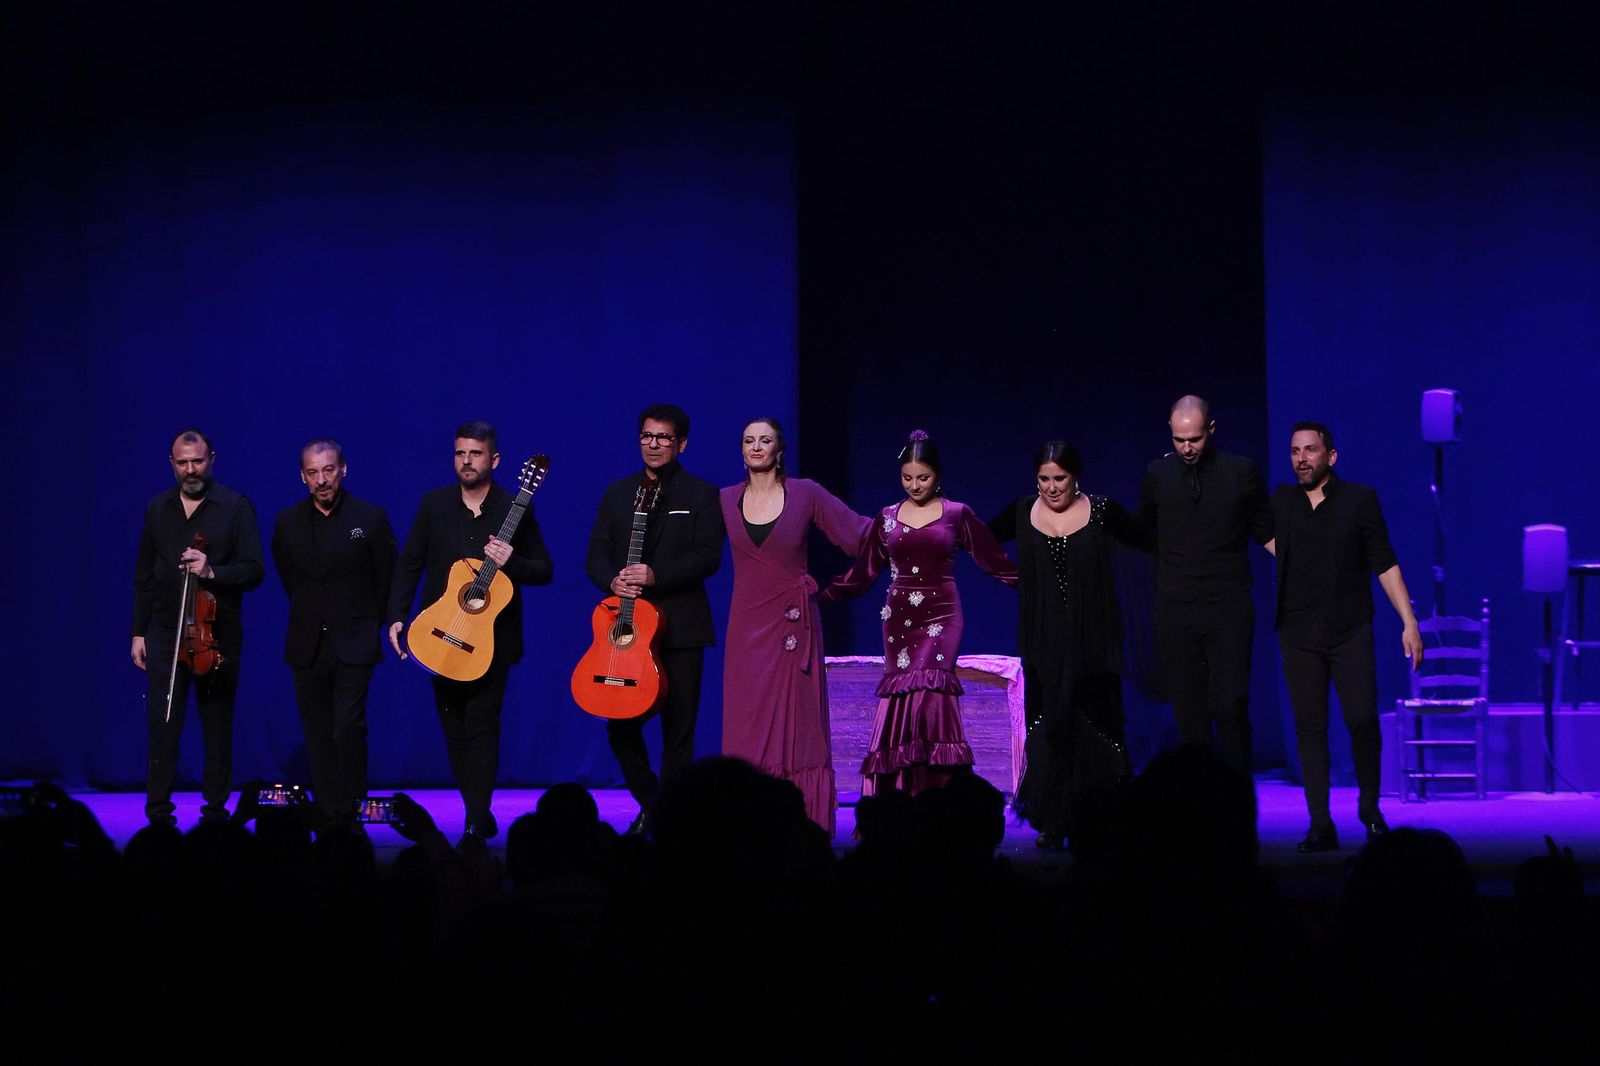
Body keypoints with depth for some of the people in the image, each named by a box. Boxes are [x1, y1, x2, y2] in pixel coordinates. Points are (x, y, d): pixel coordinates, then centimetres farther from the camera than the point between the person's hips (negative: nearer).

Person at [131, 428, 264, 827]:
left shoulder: (236, 507, -1)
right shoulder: (158, 508, 10)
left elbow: (254, 570, -6)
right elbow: (144, 576, 15)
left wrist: (212, 572, -22)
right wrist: (139, 631, 11)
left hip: (218, 633, -2)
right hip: (166, 631, 2)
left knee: (218, 725, 4)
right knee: (162, 722, -4)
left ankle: (216, 806, 12)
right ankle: (159, 809, 0)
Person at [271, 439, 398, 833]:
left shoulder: (371, 518, -3)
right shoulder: (287, 522, 5)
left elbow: (386, 580, 6)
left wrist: (367, 625, 8)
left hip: (354, 646, -3)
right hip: (307, 648, 3)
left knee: (348, 727, -16)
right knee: (318, 737, 4)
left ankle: (350, 812, -8)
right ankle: (328, 819, 9)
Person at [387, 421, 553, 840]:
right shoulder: (434, 504, 4)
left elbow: (545, 571, 1)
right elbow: (410, 564, 5)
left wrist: (511, 562, -19)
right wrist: (397, 617, -5)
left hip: (491, 636, -3)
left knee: (481, 726, -10)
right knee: (454, 729, 8)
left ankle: (476, 822, -10)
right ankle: (480, 816, 19)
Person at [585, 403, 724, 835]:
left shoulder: (702, 495, 3)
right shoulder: (617, 493, 14)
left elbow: (708, 556, -8)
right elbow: (596, 555, 9)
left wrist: (656, 575, -19)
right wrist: (612, 581, -13)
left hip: (680, 624, -3)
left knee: (679, 727, -1)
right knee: (620, 723, 0)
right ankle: (649, 803, 18)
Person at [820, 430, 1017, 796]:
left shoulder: (957, 514, 3)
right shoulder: (888, 517, 9)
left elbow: (993, 561, 6)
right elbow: (864, 572, 14)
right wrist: (820, 595, 10)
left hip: (940, 616, -2)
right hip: (899, 619, 2)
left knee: (929, 688, -18)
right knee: (902, 695, -4)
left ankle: (936, 787, -14)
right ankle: (897, 801, 0)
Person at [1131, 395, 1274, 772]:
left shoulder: (1240, 471, 2)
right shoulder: (1158, 475, 6)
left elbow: (1266, 532, 9)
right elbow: (1140, 533, 20)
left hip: (1228, 608, -2)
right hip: (1175, 610, 2)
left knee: (1229, 705, -11)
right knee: (1188, 709, 2)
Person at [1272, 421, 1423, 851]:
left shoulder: (1360, 500, 2)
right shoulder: (1280, 502, 9)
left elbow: (1385, 565, 2)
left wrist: (1409, 623, -3)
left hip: (1350, 632, -2)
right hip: (1298, 634, 2)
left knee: (1362, 719, -10)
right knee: (1309, 727, -1)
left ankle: (1369, 808, 12)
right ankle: (1320, 825, 1)